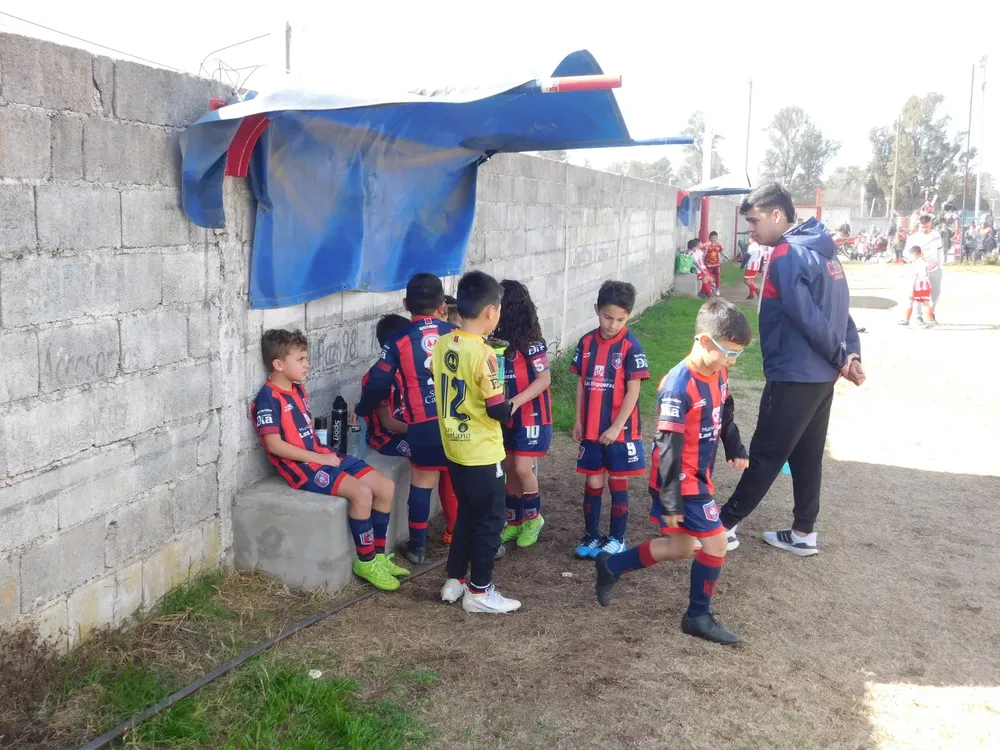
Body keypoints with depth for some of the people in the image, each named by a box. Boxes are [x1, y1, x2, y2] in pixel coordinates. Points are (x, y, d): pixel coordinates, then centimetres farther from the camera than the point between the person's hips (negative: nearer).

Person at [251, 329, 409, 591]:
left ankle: (378, 555, 8)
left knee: (385, 486, -3)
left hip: (322, 455, 9)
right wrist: (318, 458, -17)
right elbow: (275, 445, -19)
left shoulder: (298, 389, 16)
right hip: (301, 466, -9)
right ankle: (365, 561, -9)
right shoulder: (268, 399, -12)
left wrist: (326, 453, 4)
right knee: (361, 492, -27)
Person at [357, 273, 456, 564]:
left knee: (421, 482, 12)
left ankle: (417, 545, 19)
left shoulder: (399, 341, -2)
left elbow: (378, 382, 1)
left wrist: (363, 410, 17)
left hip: (423, 425, -1)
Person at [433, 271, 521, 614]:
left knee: (466, 514, 21)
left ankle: (454, 580, 28)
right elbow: (498, 410, -20)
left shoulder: (442, 344, 0)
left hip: (454, 448, 8)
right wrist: (510, 405, -1)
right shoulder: (482, 354, -22)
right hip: (482, 453, -8)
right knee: (489, 520, 7)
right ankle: (479, 591, 15)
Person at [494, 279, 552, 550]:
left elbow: (544, 378, -18)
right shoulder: (499, 338, 2)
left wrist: (515, 402, -28)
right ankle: (514, 521, 23)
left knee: (522, 468, -8)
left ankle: (533, 518, 14)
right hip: (506, 418, 6)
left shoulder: (530, 341, -17)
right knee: (509, 469, 10)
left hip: (531, 415, -6)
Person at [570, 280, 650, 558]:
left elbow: (633, 390, -13)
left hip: (620, 430, -3)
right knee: (593, 482, 11)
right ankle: (592, 535, 24)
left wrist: (616, 427, -15)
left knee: (617, 483, 8)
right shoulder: (587, 342, 1)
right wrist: (578, 421, 6)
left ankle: (617, 539, 21)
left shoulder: (630, 346, -12)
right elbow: (581, 383, 8)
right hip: (591, 429, 3)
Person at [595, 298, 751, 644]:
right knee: (716, 542, -4)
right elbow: (668, 447, -24)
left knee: (679, 547, 17)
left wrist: (735, 448, 7)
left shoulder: (717, 374, 1)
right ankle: (699, 616, 17)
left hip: (698, 478, 9)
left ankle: (611, 566, 32)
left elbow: (725, 414, 20)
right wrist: (670, 500, -21)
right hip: (681, 483, -9)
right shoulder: (679, 386, -26)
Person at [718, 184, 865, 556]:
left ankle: (724, 526, 12)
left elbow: (809, 319, -21)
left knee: (765, 455, 1)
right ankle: (804, 533, 24)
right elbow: (838, 312, 12)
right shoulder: (821, 252, 13)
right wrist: (851, 355, 2)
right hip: (821, 375, 9)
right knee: (807, 456, 15)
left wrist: (840, 358, -9)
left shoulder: (786, 257, -17)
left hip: (793, 376, -9)